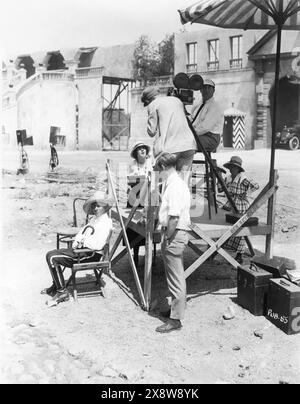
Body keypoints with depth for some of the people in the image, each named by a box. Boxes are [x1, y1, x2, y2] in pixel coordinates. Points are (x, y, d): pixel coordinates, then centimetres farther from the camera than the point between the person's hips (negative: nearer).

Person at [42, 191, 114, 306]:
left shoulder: (105, 222, -16)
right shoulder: (94, 218, 15)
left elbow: (97, 245, -26)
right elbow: (83, 231, 22)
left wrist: (82, 242, -12)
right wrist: (77, 241, 1)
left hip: (91, 254, -10)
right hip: (82, 249, 10)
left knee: (52, 258, -16)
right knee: (51, 254, 13)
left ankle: (62, 292, -10)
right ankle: (56, 287, 22)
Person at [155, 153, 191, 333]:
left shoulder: (173, 186, -20)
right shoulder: (181, 183, 11)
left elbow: (174, 218, -26)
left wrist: (167, 238, -16)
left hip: (174, 235, -10)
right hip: (180, 233, 10)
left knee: (176, 278, -2)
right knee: (178, 276, 21)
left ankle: (176, 319, 7)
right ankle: (179, 308, 36)